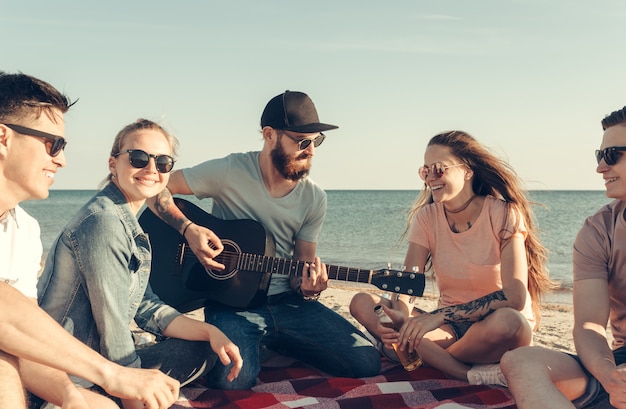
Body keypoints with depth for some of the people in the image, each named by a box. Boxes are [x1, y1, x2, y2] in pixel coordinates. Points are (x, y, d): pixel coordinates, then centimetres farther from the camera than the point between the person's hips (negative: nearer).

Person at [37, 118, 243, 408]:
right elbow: (112, 328, -21)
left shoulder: (129, 223, 11)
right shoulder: (104, 222, -21)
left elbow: (146, 307, 6)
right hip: (70, 380, -10)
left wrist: (210, 332, -4)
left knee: (202, 350, 10)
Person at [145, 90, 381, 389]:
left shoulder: (314, 199, 0)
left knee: (367, 362, -9)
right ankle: (254, 344, 7)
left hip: (287, 301, 4)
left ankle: (274, 343, 14)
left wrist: (307, 287, -17)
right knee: (234, 379, -32)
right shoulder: (230, 171, -10)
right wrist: (188, 229, -19)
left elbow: (301, 268, 7)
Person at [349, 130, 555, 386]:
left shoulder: (503, 214, -12)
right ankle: (472, 374, -25)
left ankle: (430, 358, -11)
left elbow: (514, 296, -23)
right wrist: (401, 315, -33)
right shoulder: (426, 218, -1)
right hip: (451, 328, 4)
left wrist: (440, 316, -31)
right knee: (362, 303, -17)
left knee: (506, 321, -40)